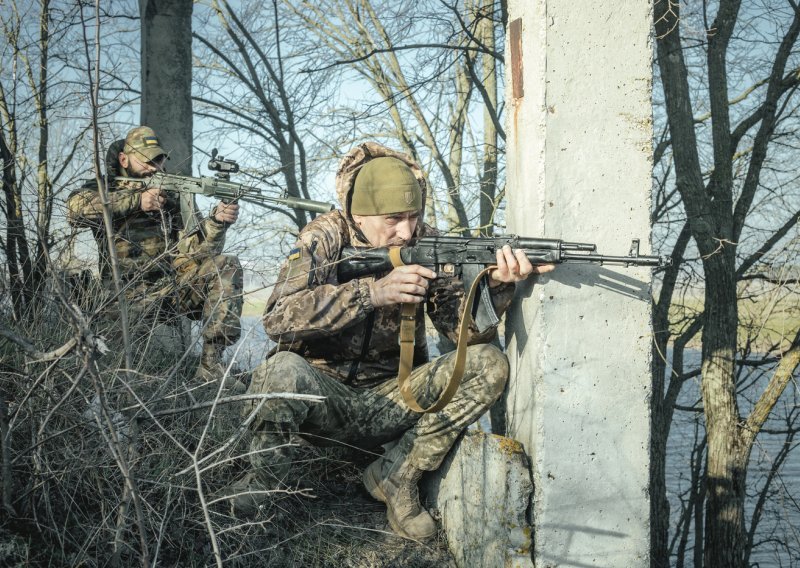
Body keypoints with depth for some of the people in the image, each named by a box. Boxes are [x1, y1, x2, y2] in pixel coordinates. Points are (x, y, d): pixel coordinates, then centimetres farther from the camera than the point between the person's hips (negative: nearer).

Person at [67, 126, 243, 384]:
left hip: (174, 281, 4)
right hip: (130, 292, -4)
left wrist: (217, 222, -14)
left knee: (226, 266, -20)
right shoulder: (103, 189, 11)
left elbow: (192, 249, 5)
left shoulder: (171, 196, 18)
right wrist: (136, 201, -19)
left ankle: (211, 365, -20)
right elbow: (76, 208, -15)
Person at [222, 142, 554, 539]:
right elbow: (279, 317, -25)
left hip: (390, 403, 3)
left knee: (489, 365, -16)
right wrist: (372, 293, -33)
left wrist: (497, 284, -31)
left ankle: (396, 476, -7)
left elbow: (464, 328, -10)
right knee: (284, 370, -36)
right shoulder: (323, 239, -10)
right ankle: (265, 481, -7)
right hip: (323, 397, -3)